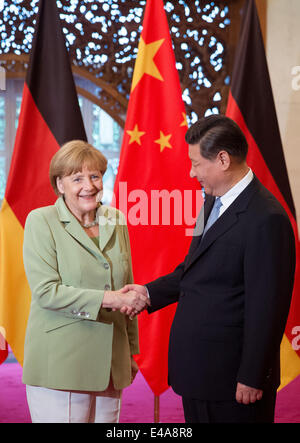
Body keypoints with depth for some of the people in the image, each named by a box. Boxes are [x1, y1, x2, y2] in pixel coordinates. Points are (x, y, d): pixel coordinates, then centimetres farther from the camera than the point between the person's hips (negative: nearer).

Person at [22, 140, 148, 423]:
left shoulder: (115, 221, 10)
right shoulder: (41, 221, -5)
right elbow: (45, 291, -14)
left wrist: (131, 352, 16)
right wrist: (107, 299, -20)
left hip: (109, 365, 5)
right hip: (59, 365, -5)